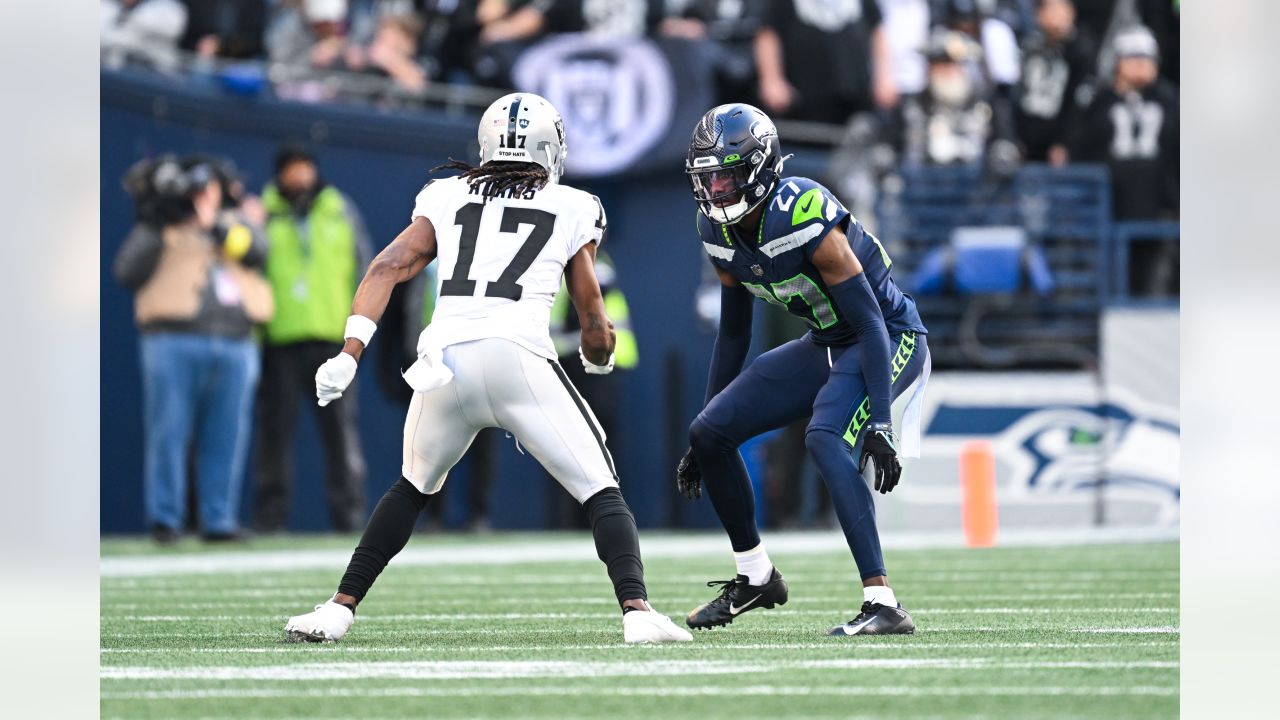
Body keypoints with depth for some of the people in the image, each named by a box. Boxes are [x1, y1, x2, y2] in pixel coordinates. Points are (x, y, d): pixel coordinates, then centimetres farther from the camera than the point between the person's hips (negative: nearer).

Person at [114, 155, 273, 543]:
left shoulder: (235, 230, 23)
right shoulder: (158, 234, 13)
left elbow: (255, 251, 0)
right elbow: (128, 274, -3)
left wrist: (211, 225, -11)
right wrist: (153, 227, -8)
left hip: (235, 347, 3)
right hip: (175, 345, -3)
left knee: (226, 437, 1)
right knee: (169, 432, -8)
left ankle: (219, 520, 4)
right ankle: (164, 518, -5)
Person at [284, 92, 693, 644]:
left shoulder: (447, 199, 21)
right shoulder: (572, 210, 16)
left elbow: (387, 268, 7)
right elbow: (595, 327, 20)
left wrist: (349, 354, 2)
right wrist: (598, 358, 42)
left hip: (446, 360, 3)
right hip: (521, 358, -3)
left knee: (412, 489, 26)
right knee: (601, 493, 4)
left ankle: (340, 608, 24)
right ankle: (636, 610, -15)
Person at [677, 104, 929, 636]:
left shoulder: (804, 220, -29)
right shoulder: (720, 233, -3)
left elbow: (871, 324, -27)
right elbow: (733, 333, 10)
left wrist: (880, 424, -32)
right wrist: (701, 441, 12)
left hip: (890, 341, -8)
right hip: (826, 346, 9)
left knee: (825, 439, -33)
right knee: (710, 433, 3)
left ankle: (884, 604, -35)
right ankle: (756, 577, 22)